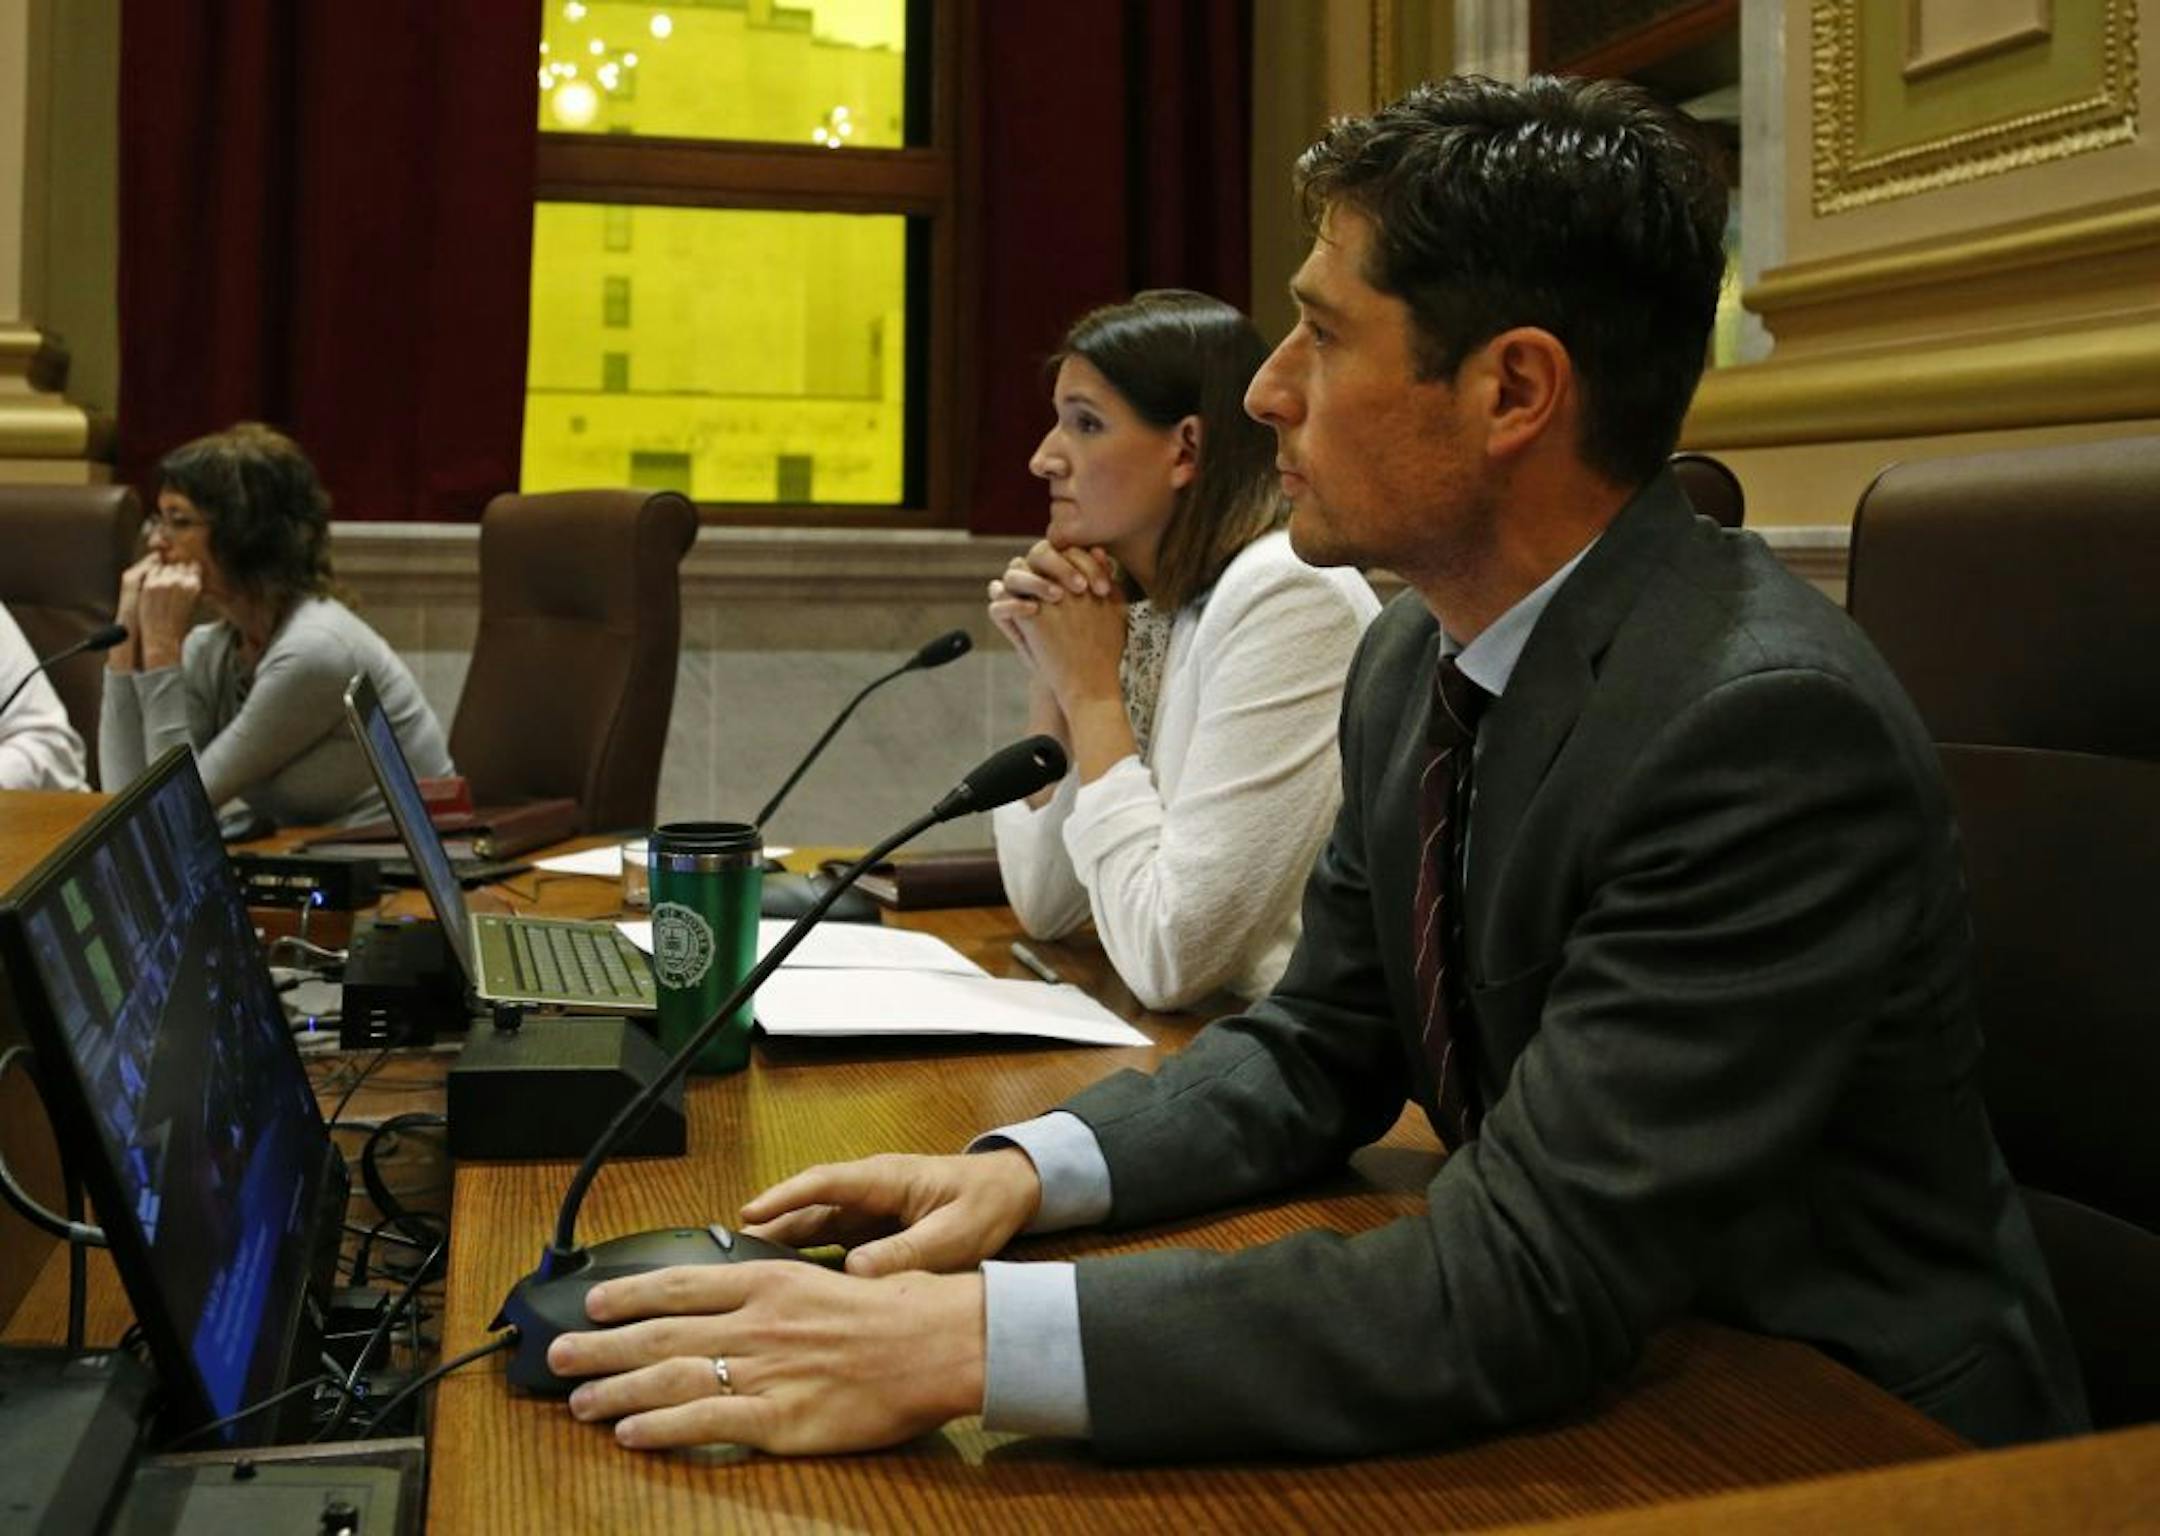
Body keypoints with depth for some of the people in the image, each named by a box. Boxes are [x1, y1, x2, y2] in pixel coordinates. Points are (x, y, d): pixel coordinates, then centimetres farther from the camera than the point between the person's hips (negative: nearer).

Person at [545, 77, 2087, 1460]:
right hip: (1581, 1390, 6)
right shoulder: (1416, 656, -1)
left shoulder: (1767, 724, -27)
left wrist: (962, 1340, -34)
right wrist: (1023, 1171, -10)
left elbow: (1528, 1287, -31)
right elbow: (1319, 1045, 7)